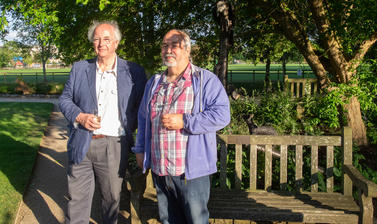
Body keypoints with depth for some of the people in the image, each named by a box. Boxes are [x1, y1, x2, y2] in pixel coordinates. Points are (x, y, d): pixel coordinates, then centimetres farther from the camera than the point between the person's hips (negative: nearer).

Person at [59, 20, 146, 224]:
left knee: (112, 197, 13)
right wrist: (79, 117, -8)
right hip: (81, 144, 2)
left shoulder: (134, 72, 2)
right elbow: (65, 99, 11)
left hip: (114, 146, -1)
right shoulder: (79, 68, 8)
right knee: (77, 197, 9)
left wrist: (129, 127, -10)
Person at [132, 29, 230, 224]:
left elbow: (222, 115, -14)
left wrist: (184, 121, -19)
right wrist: (140, 149, 19)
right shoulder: (154, 83, 15)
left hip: (191, 171, -5)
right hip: (159, 171, 6)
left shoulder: (205, 80, -4)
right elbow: (143, 118, 23)